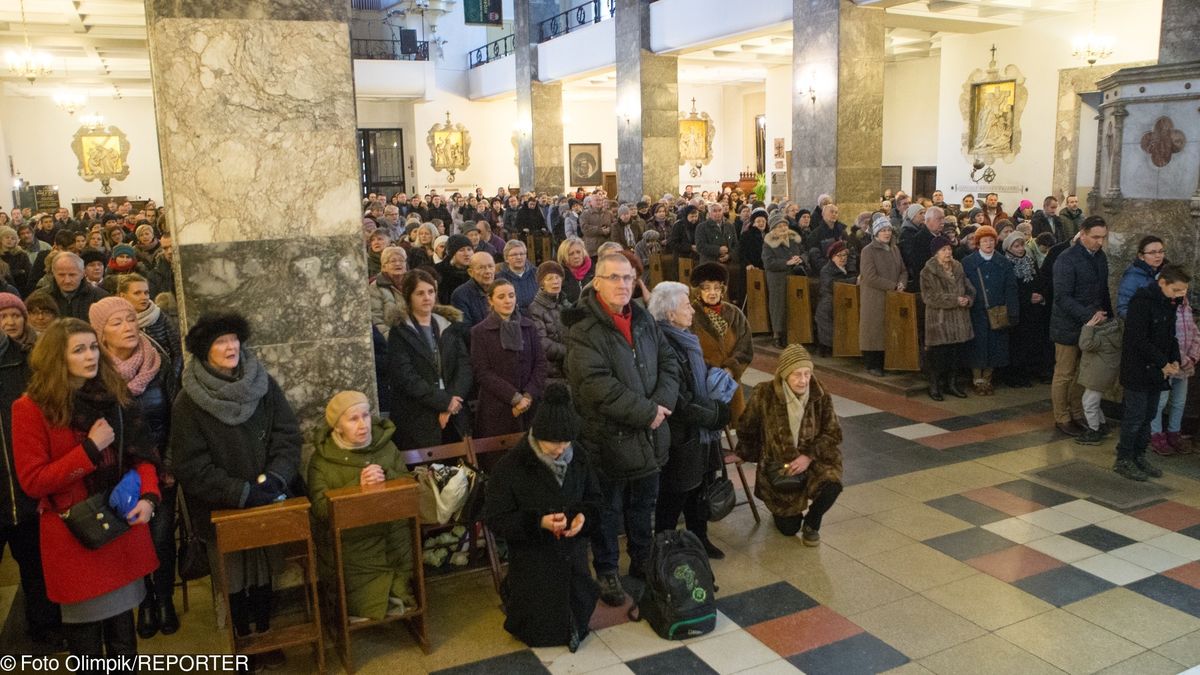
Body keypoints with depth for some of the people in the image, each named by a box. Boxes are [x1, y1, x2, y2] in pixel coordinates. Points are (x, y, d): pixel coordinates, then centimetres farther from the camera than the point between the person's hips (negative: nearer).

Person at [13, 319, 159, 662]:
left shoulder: (114, 395, 5)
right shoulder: (31, 408, -10)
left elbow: (138, 451, 8)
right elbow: (32, 482, -12)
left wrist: (148, 495, -9)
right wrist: (90, 448, -19)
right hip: (74, 536, -4)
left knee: (123, 633, 15)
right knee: (86, 637, 9)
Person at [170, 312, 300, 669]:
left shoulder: (264, 384, -3)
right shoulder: (188, 403, -11)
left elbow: (288, 437, -3)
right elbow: (192, 468, -13)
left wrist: (275, 477, -19)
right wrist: (243, 493, -19)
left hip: (268, 503, 2)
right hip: (222, 510, -2)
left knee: (265, 573, 15)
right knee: (235, 580, 10)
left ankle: (265, 635, 34)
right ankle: (242, 639, 31)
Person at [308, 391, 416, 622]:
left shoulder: (386, 446, 3)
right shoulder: (322, 459, -4)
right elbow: (320, 509, -13)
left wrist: (386, 477, -20)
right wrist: (358, 485, -25)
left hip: (393, 543, 2)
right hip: (350, 549, -2)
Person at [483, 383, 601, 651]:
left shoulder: (579, 459, -7)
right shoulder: (511, 465, -20)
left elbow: (595, 499, 5)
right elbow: (495, 518, -18)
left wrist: (585, 516, -19)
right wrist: (538, 523, -31)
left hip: (573, 555, 4)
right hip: (533, 559, -4)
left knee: (579, 620, 13)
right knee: (540, 630, 4)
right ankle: (511, 591, 32)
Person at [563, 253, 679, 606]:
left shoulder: (644, 319, 5)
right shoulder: (584, 329, -18)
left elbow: (668, 363, 7)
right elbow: (597, 386, -26)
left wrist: (661, 403, -11)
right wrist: (647, 412, -22)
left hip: (648, 435, 6)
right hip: (608, 438, -6)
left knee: (643, 504, 22)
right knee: (608, 510, 10)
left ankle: (642, 560, 40)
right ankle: (606, 571, 28)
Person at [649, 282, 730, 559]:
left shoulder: (686, 339, 6)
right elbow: (678, 404, -26)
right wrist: (713, 416, -15)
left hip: (700, 433, 9)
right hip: (680, 439, -9)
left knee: (699, 489, 22)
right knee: (673, 497, 7)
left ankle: (699, 538, 38)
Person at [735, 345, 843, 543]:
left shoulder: (820, 395, -10)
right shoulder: (765, 395, -16)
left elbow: (833, 434, -6)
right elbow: (746, 430, 2)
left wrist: (809, 456, -18)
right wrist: (749, 456, 14)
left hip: (813, 460, 1)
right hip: (777, 464, -1)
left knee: (832, 486, -31)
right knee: (788, 528, -3)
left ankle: (812, 524, 3)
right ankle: (782, 510, 36)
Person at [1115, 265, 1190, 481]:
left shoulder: (1170, 303, 9)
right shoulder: (1142, 301, -18)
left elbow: (1170, 335, 18)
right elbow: (1138, 340, -21)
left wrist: (1175, 360, 2)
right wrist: (1163, 363, -17)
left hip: (1156, 371, 8)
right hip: (1138, 370, -8)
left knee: (1149, 415, 14)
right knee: (1135, 416, -1)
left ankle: (1139, 456, 25)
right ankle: (1123, 460, 10)